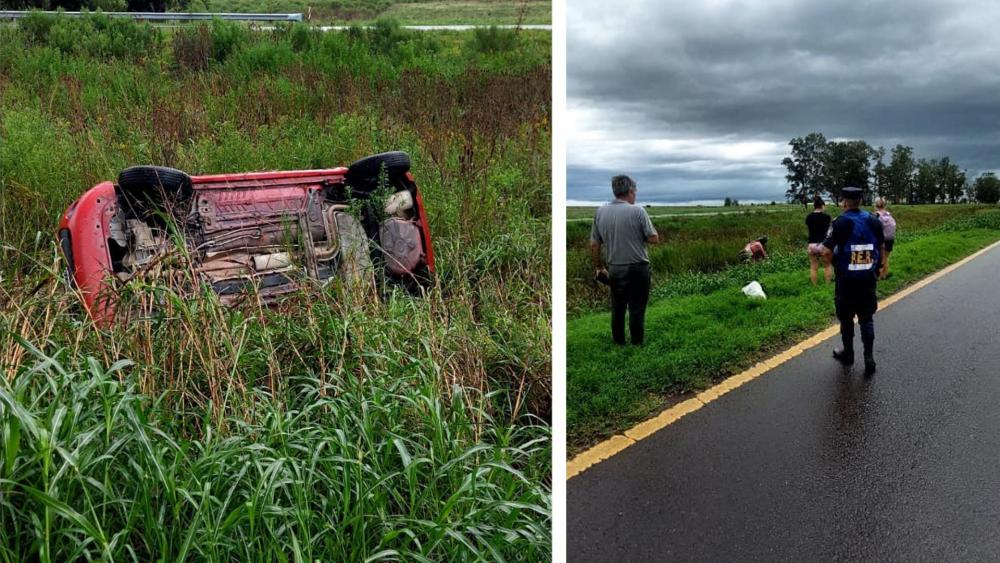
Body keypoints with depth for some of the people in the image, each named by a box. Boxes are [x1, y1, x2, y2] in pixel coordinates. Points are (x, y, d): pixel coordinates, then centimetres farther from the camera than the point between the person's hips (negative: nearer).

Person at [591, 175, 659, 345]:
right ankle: (636, 344, 7)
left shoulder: (600, 212, 0)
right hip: (637, 268, -4)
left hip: (614, 269, 4)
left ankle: (619, 344, 20)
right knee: (636, 309, 3)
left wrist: (599, 267, 15)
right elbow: (654, 239, -10)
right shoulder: (637, 211, -12)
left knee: (617, 308, 14)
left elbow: (594, 244, 4)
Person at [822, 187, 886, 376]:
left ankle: (848, 354, 26)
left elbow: (826, 250, -15)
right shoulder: (874, 221, 0)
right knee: (867, 319, 11)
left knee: (846, 318, 12)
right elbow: (882, 248, 8)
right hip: (868, 279, 4)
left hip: (846, 281, -4)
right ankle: (869, 359, 7)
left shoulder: (841, 223, -15)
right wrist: (878, 268, 20)